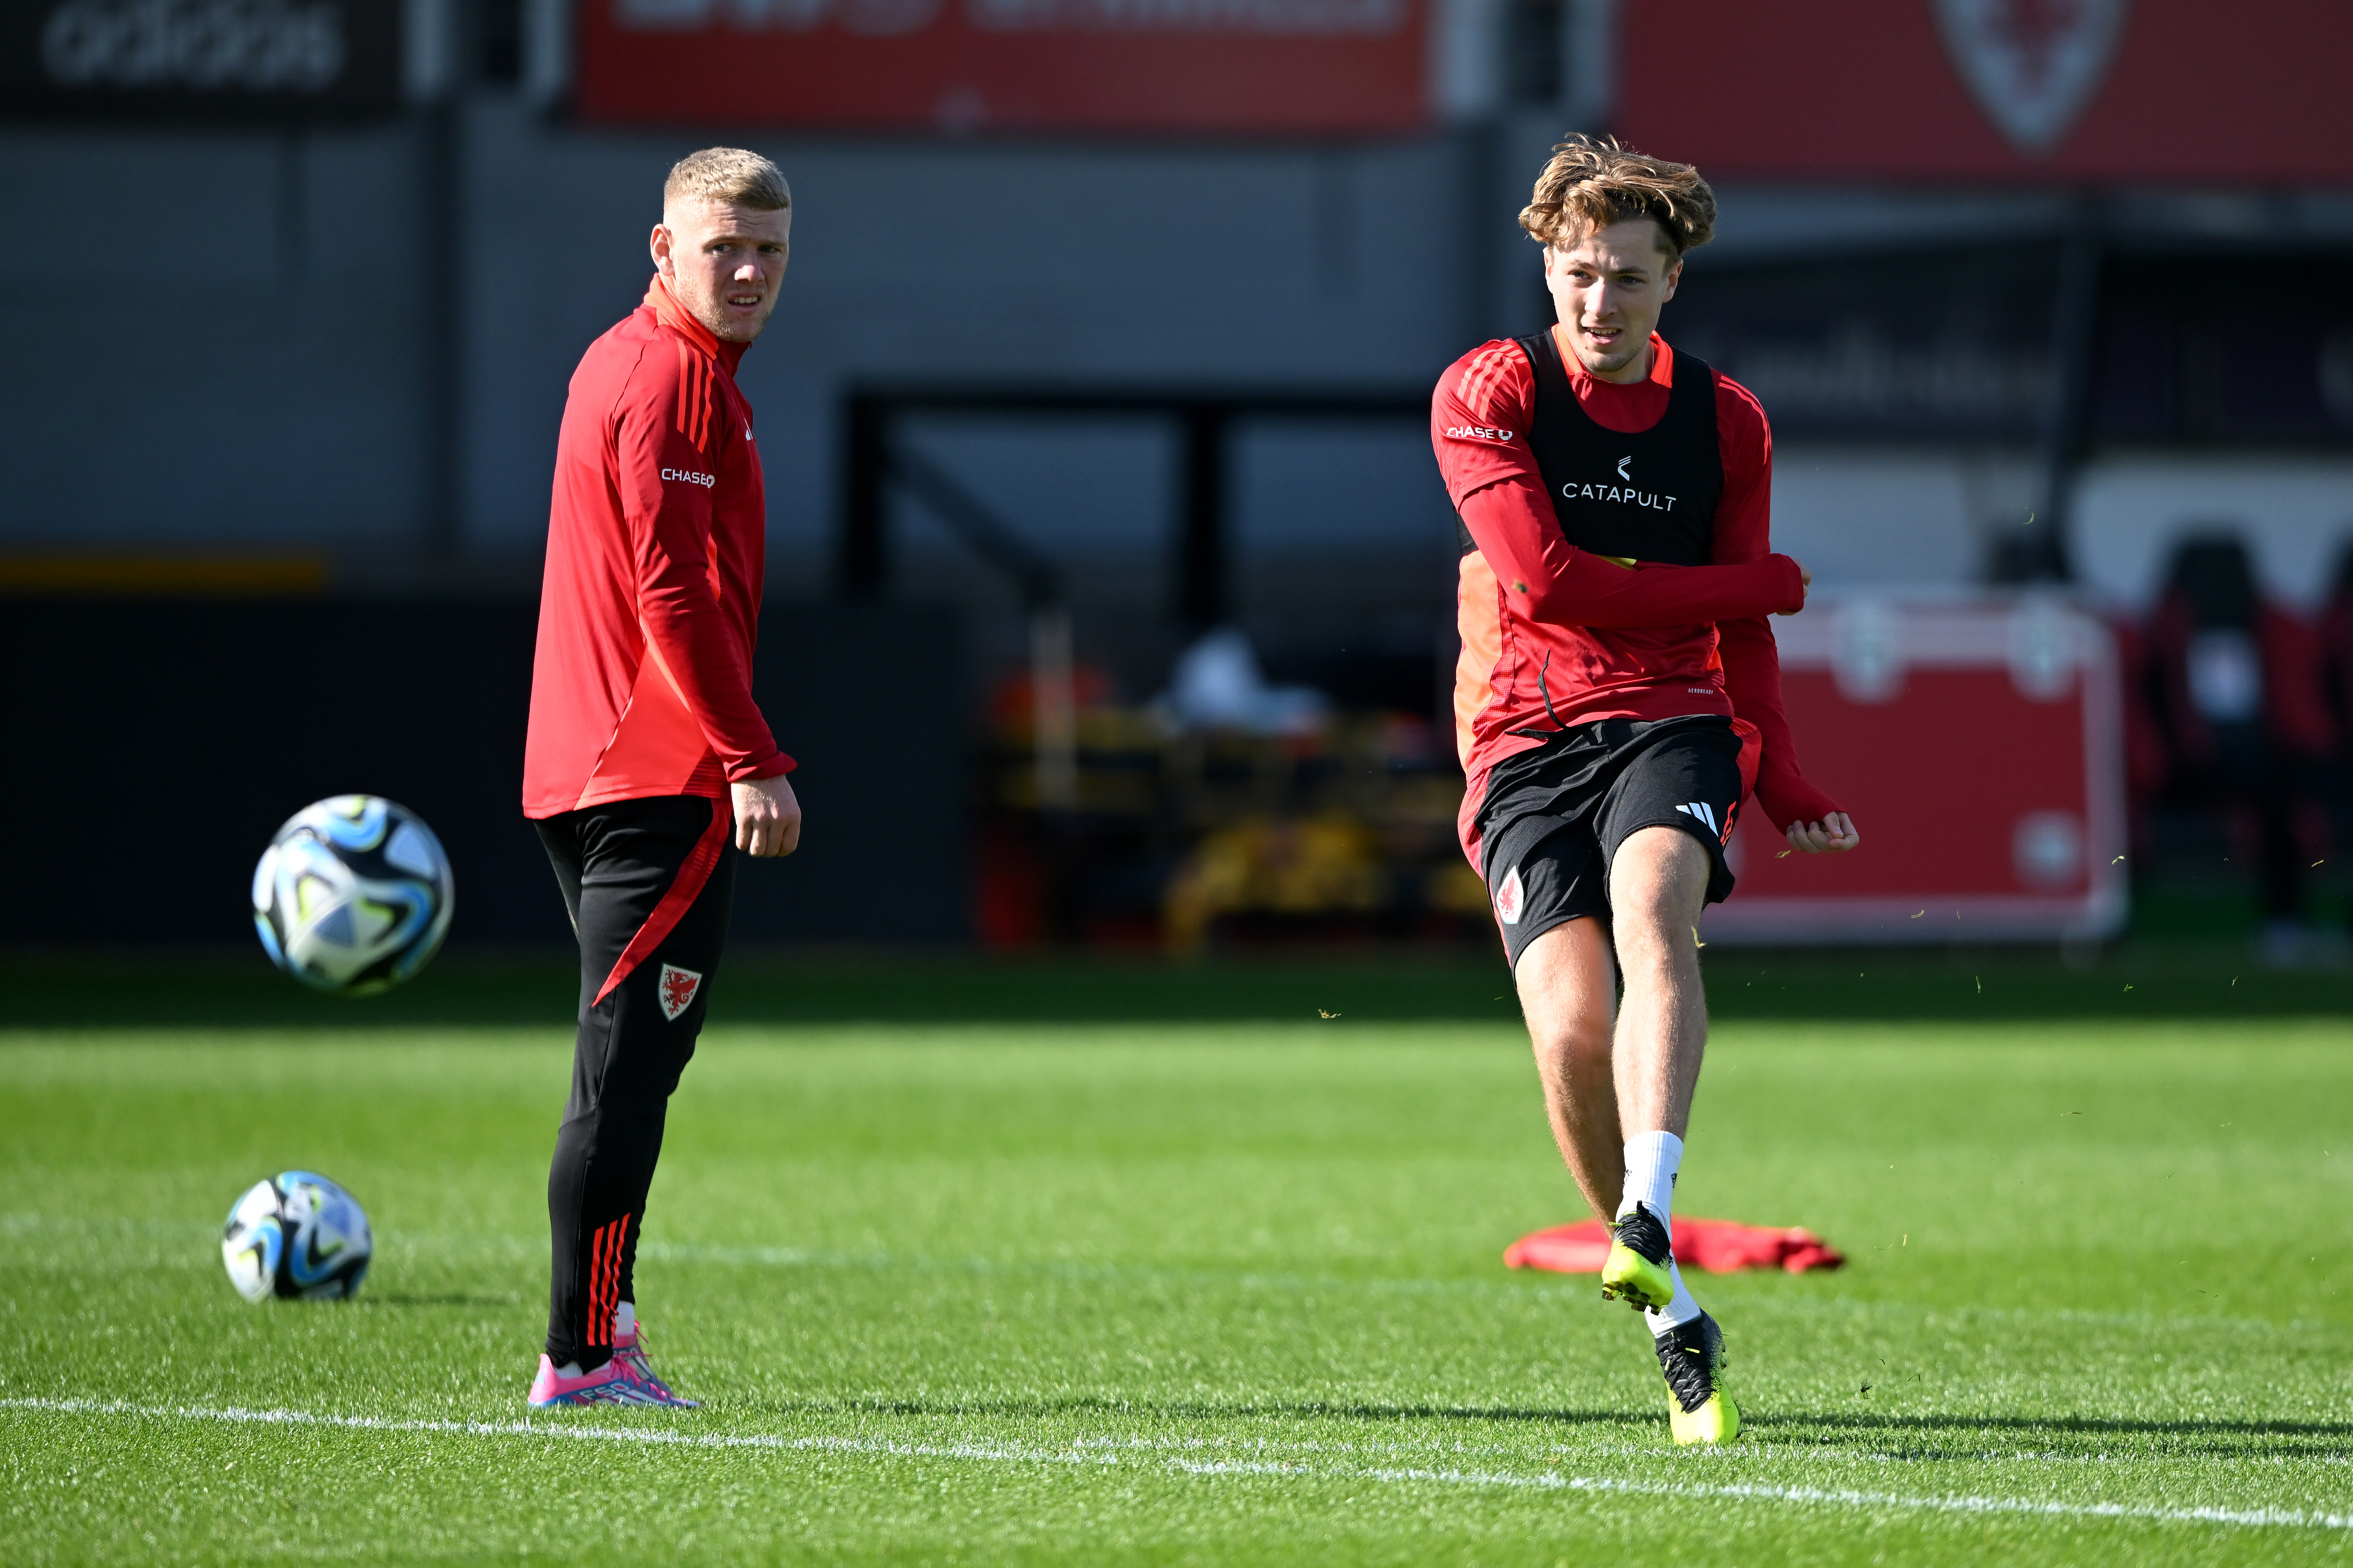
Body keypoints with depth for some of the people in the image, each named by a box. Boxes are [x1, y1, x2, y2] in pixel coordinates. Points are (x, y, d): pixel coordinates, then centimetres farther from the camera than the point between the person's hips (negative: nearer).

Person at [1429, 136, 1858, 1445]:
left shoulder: (1726, 423, 13)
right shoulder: (1488, 393, 2)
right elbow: (1548, 580, -9)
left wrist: (1783, 787, 6)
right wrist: (1762, 582, -3)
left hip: (1672, 723, 1)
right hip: (1527, 744, -1)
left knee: (1654, 907, -33)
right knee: (1572, 1031, -19)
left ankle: (1647, 1221, -47)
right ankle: (1677, 1323, -4)